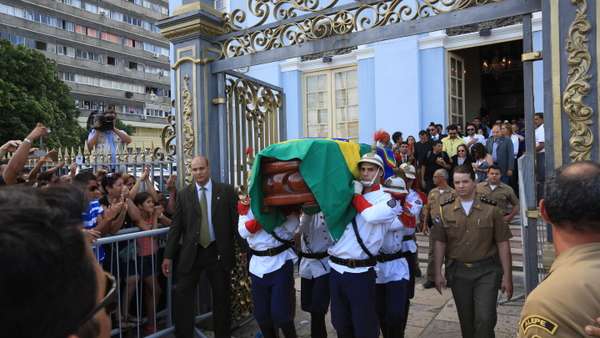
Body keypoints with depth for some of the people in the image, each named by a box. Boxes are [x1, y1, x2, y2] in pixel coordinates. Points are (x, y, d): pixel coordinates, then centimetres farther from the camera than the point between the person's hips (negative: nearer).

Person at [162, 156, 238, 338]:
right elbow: (176, 226, 3)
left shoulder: (226, 191, 0)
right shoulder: (183, 194, 4)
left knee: (222, 297, 10)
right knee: (181, 295, 3)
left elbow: (236, 220, -2)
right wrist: (168, 255, 0)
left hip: (219, 252, -1)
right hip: (191, 253, 1)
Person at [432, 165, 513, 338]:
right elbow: (440, 243, 3)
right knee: (466, 320, 15)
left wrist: (507, 276, -4)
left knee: (485, 319, -8)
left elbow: (503, 244, -3)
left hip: (486, 271, -2)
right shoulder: (445, 209, 0)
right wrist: (438, 273, 0)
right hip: (458, 271, 2)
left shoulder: (491, 208, -5)